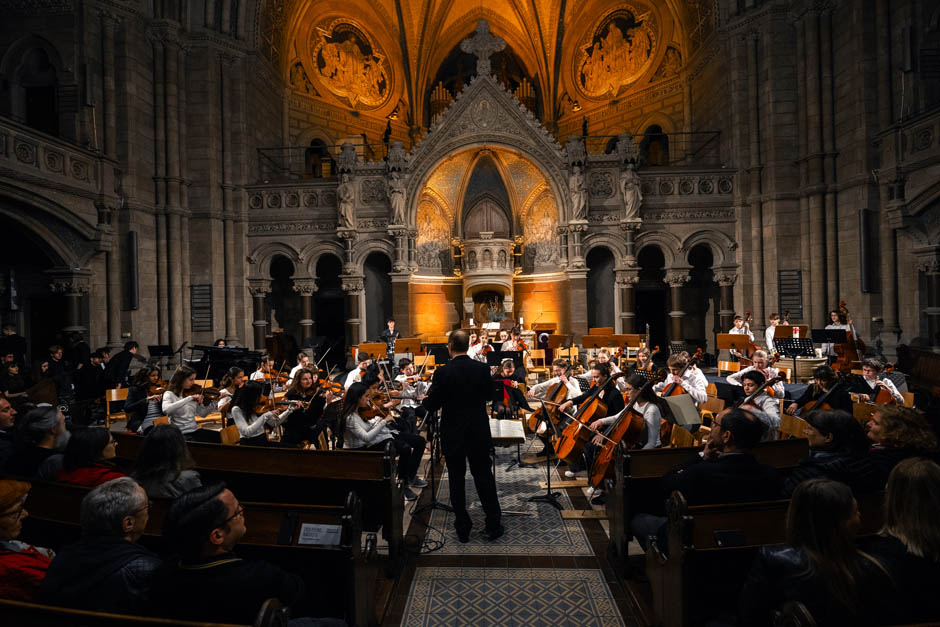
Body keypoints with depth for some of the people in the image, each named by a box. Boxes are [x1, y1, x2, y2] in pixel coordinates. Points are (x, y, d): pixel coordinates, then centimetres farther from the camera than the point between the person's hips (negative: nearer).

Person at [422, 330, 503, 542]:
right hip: (479, 434, 3)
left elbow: (431, 406, -12)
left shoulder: (442, 373, -17)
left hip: (453, 435, -2)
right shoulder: (482, 369, -7)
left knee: (456, 481, 11)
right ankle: (493, 525, 22)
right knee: (484, 478, 15)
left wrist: (433, 386, 5)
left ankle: (463, 528, 20)